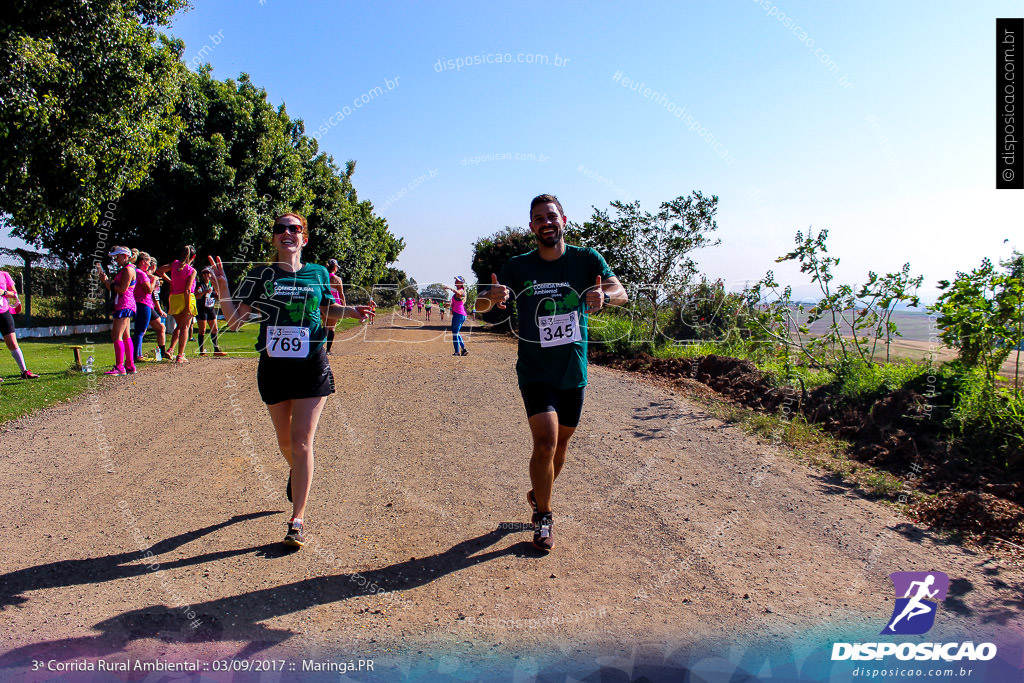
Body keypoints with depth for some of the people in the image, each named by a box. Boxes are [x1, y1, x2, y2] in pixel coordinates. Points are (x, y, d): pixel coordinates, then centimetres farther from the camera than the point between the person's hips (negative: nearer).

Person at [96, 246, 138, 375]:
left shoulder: (128, 269, -11)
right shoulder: (124, 269, 21)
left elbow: (122, 289, -18)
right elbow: (115, 289, 19)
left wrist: (109, 282, -6)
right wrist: (105, 281, 9)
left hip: (125, 305, -11)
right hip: (122, 306, 11)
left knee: (116, 336, -12)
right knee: (125, 337, 11)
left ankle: (119, 367, -12)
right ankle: (130, 366, 13)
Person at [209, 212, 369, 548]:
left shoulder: (318, 273, 4)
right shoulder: (261, 275, 1)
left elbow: (328, 310, 17)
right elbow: (234, 319, -2)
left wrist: (351, 311, -2)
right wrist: (222, 287, -17)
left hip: (312, 366, -1)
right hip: (273, 366, 2)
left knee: (302, 442, -6)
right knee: (285, 441, 17)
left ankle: (297, 521, 1)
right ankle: (296, 472, 52)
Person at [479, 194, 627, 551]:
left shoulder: (587, 260, -3)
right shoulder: (518, 266, -4)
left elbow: (620, 292, -14)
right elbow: (481, 305, -5)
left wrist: (604, 296, -39)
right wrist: (492, 297, -30)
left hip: (574, 372, 2)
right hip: (535, 371, -2)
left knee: (561, 443, 15)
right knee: (545, 442, -15)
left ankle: (539, 494, 42)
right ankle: (542, 517, 6)